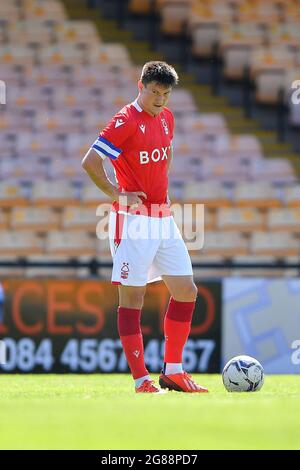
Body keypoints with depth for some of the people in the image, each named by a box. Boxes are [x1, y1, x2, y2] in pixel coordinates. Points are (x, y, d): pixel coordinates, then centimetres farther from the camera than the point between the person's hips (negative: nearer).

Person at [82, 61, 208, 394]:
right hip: (133, 219, -8)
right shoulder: (125, 122, -14)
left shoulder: (165, 117, 10)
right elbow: (90, 162, -19)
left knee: (186, 291, 7)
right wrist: (116, 194, -13)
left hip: (163, 217, 8)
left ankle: (172, 371, 15)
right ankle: (141, 381, -2)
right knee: (132, 298, -4)